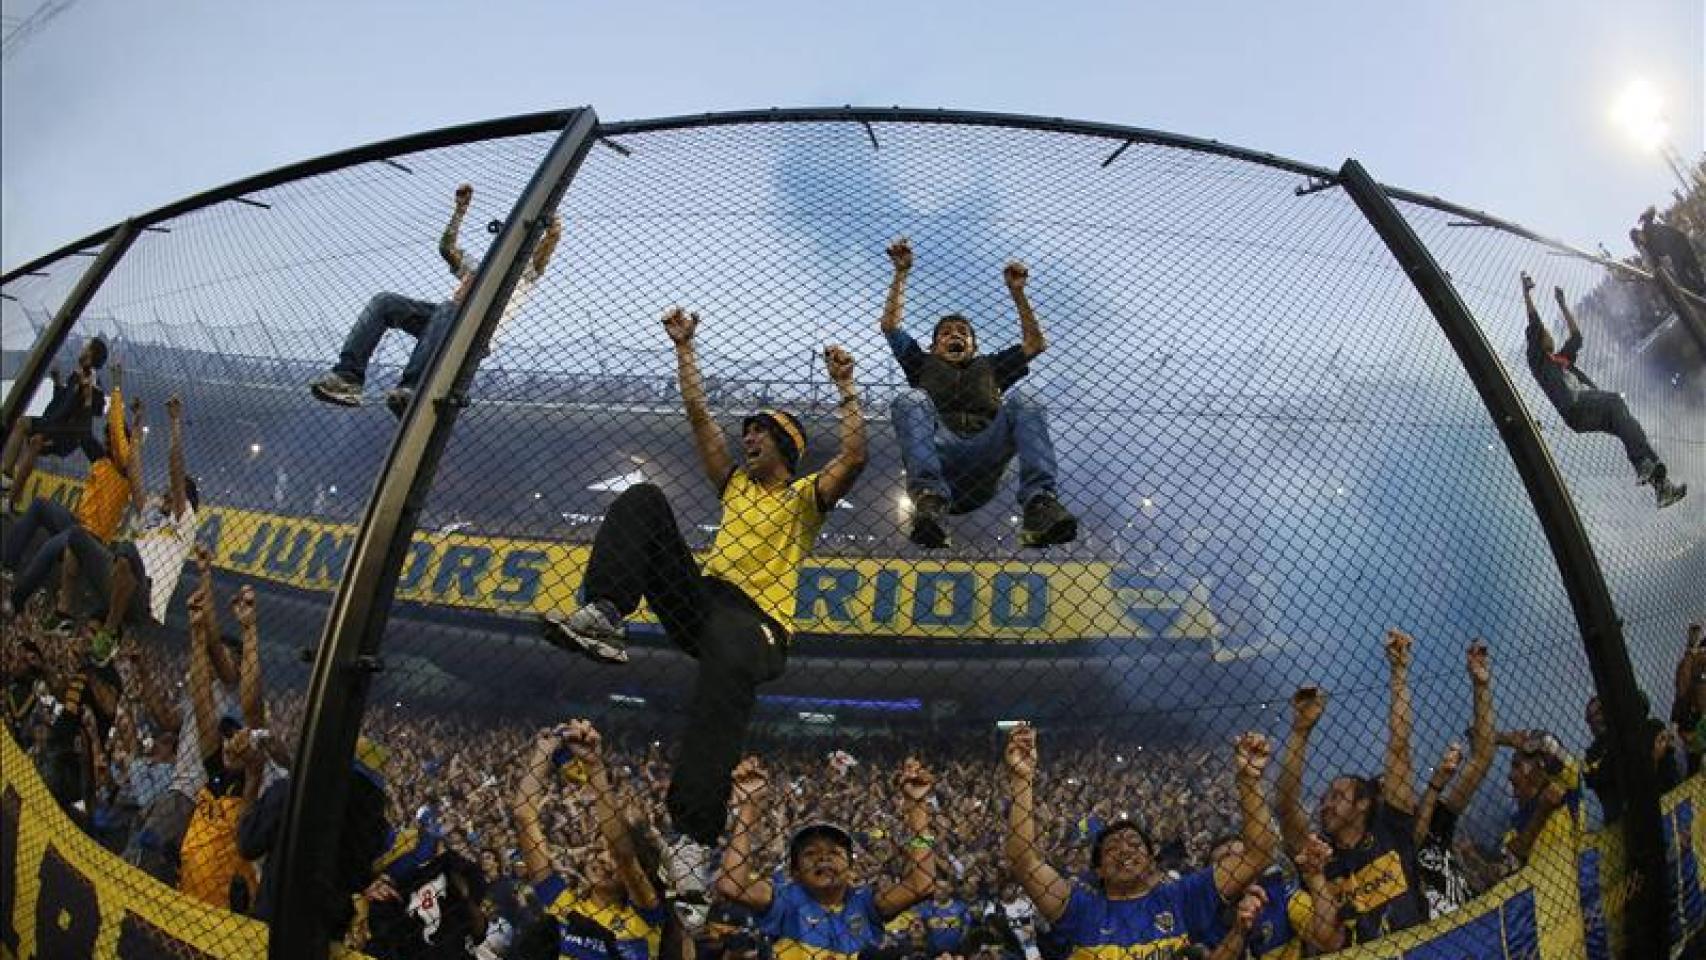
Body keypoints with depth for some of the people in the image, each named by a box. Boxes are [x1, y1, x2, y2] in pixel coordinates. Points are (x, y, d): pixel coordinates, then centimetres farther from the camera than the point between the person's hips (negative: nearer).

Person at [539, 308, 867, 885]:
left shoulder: (806, 496, 14)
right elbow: (698, 413, 27)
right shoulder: (735, 484, 29)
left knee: (728, 670, -45)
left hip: (759, 620, -5)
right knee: (642, 500, -9)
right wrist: (684, 347, 26)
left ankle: (694, 837, -54)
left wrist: (845, 387, -2)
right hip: (701, 599, 5)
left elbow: (855, 457, -4)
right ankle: (604, 617, -31)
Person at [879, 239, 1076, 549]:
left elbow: (1035, 343, 34)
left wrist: (1017, 291, 29)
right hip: (937, 452, -1)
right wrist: (901, 273, 26)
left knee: (1024, 401, -23)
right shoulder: (925, 366, 37)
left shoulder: (990, 367, 40)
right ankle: (930, 499, -53)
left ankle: (1039, 506, -45)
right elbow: (890, 325, 30)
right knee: (911, 399, -29)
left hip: (984, 464, 1)